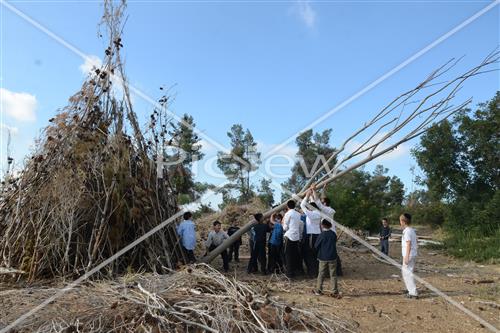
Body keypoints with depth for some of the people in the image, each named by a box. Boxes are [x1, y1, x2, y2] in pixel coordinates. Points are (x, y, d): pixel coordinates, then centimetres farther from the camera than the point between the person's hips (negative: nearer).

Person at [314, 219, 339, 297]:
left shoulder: (322, 235, -13)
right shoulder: (334, 234, -3)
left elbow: (316, 246, -5)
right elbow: (334, 243, 11)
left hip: (323, 258, -2)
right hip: (332, 257, 2)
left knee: (321, 274, 9)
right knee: (333, 275, 7)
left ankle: (318, 290, 16)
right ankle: (335, 292, 8)